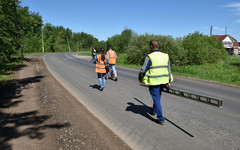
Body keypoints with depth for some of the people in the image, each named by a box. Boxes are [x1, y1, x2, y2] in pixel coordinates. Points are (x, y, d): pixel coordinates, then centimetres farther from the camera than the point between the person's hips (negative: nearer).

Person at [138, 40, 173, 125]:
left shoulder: (150, 57, -14)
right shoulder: (165, 56, 3)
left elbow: (143, 70, -12)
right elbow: (168, 70, 7)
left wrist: (140, 79, 6)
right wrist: (169, 81, 15)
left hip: (153, 82, -6)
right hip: (163, 81, 6)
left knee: (157, 99, 3)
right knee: (157, 97, 24)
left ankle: (161, 119, 6)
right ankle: (153, 111, 44)